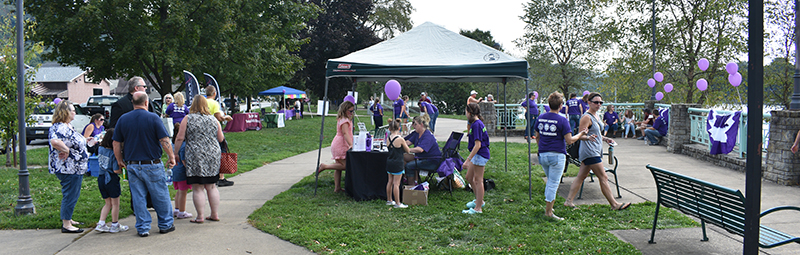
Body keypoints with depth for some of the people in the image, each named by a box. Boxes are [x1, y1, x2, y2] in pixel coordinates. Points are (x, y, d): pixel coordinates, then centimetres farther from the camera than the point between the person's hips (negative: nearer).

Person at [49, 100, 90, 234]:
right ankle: (66, 225, 4)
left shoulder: (68, 126, 14)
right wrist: (66, 150, -27)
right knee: (70, 196, -4)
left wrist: (84, 140, 22)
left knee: (72, 195, 20)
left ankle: (68, 219, 31)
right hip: (68, 169, -11)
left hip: (76, 168, 11)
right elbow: (54, 141, -39)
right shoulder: (59, 127, -20)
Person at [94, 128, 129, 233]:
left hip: (101, 178, 6)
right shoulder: (114, 153, -19)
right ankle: (115, 225, 20)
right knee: (115, 203, 10)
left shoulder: (100, 149, -1)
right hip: (111, 179, -6)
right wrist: (123, 170, -1)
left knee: (108, 203, 20)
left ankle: (100, 224, 14)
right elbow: (116, 170, -20)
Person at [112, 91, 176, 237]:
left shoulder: (123, 119, 3)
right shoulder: (153, 118, -8)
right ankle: (165, 225, 18)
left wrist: (119, 160, 18)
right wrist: (171, 157, 0)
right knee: (160, 196, 9)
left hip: (132, 165, 3)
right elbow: (165, 141, -12)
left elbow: (116, 143, 6)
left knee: (138, 197, 9)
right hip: (152, 165, -3)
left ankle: (143, 228, 13)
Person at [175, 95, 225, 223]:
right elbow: (221, 139, 10)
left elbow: (180, 139, -5)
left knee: (198, 188, 1)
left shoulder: (187, 119, -2)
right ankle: (215, 214, 16)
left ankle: (200, 216, 2)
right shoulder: (213, 119, 7)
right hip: (213, 156, 4)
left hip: (195, 157, -4)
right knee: (211, 186, 13)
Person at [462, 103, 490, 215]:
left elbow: (477, 145, -24)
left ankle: (478, 208, 4)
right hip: (477, 155, 10)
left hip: (480, 154, -10)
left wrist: (468, 160, -24)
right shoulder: (476, 123, 13)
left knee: (478, 180, -3)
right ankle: (479, 200, 31)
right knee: (469, 177, 18)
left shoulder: (476, 124, -18)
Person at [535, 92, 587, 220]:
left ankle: (548, 205, 28)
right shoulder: (562, 120, -12)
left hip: (543, 155, 6)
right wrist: (581, 134, 3)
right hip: (557, 155, -6)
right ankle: (548, 212, 2)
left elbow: (537, 137, 14)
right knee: (553, 183, 0)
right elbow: (569, 140, -12)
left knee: (550, 181, 23)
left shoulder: (540, 118, 6)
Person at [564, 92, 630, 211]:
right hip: (590, 152, -10)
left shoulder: (596, 116, 15)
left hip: (595, 151, 10)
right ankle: (614, 204, 0)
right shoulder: (586, 117, -14)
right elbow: (581, 136, -19)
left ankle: (569, 200, 13)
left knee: (581, 176, 10)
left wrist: (605, 139, 13)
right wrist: (588, 137, -38)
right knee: (603, 178, -6)